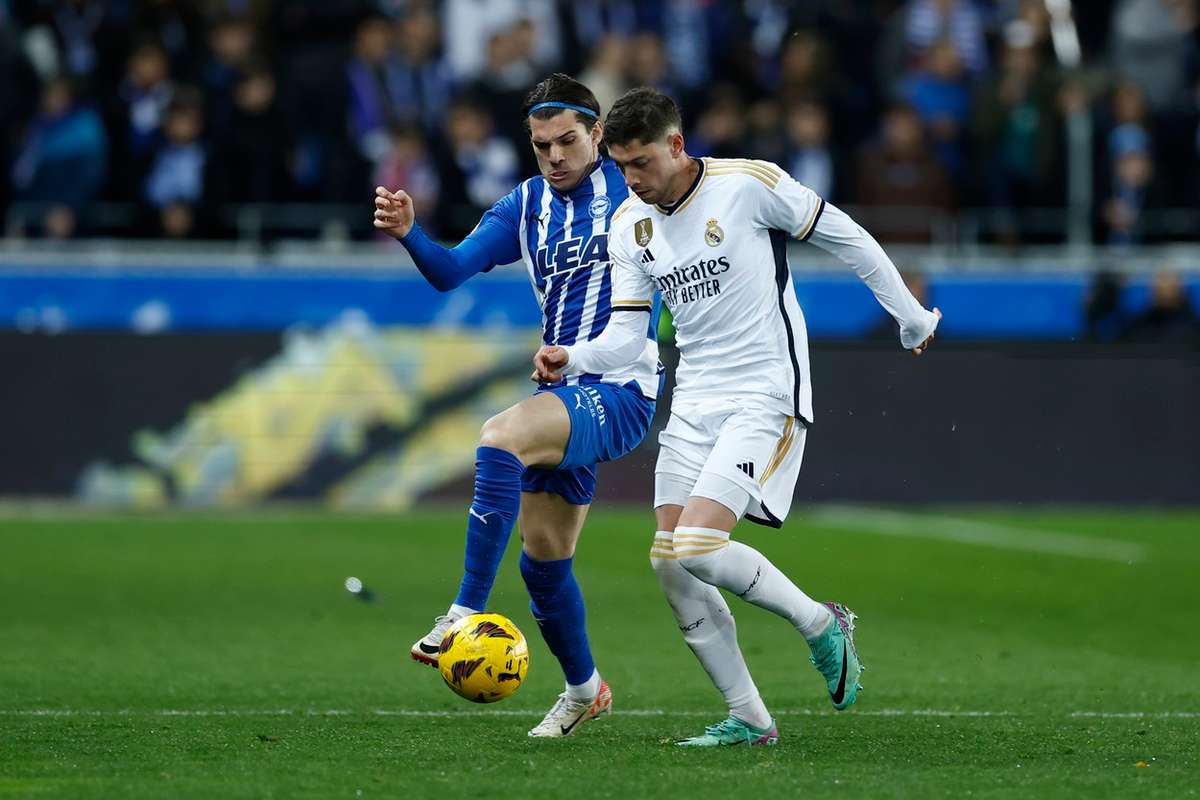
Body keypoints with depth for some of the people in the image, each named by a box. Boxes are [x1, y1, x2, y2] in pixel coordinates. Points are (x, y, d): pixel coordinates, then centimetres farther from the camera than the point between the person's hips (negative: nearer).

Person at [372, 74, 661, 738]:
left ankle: (468, 610, -34)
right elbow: (451, 270, -2)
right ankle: (583, 689, 33)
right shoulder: (525, 207, 9)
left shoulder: (632, 188, -4)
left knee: (501, 437, -32)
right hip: (563, 392, 7)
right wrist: (409, 233, -22)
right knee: (542, 560, 11)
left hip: (620, 390, -7)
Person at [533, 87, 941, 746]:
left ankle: (821, 624, 4)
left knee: (697, 547, -20)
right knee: (669, 563, -2)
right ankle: (748, 718, 9)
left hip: (766, 395, -7)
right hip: (693, 404, 7)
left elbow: (845, 238, -2)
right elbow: (626, 333, 3)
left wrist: (910, 316, 6)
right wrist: (572, 359, -18)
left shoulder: (749, 184, -13)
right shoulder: (629, 225, 5)